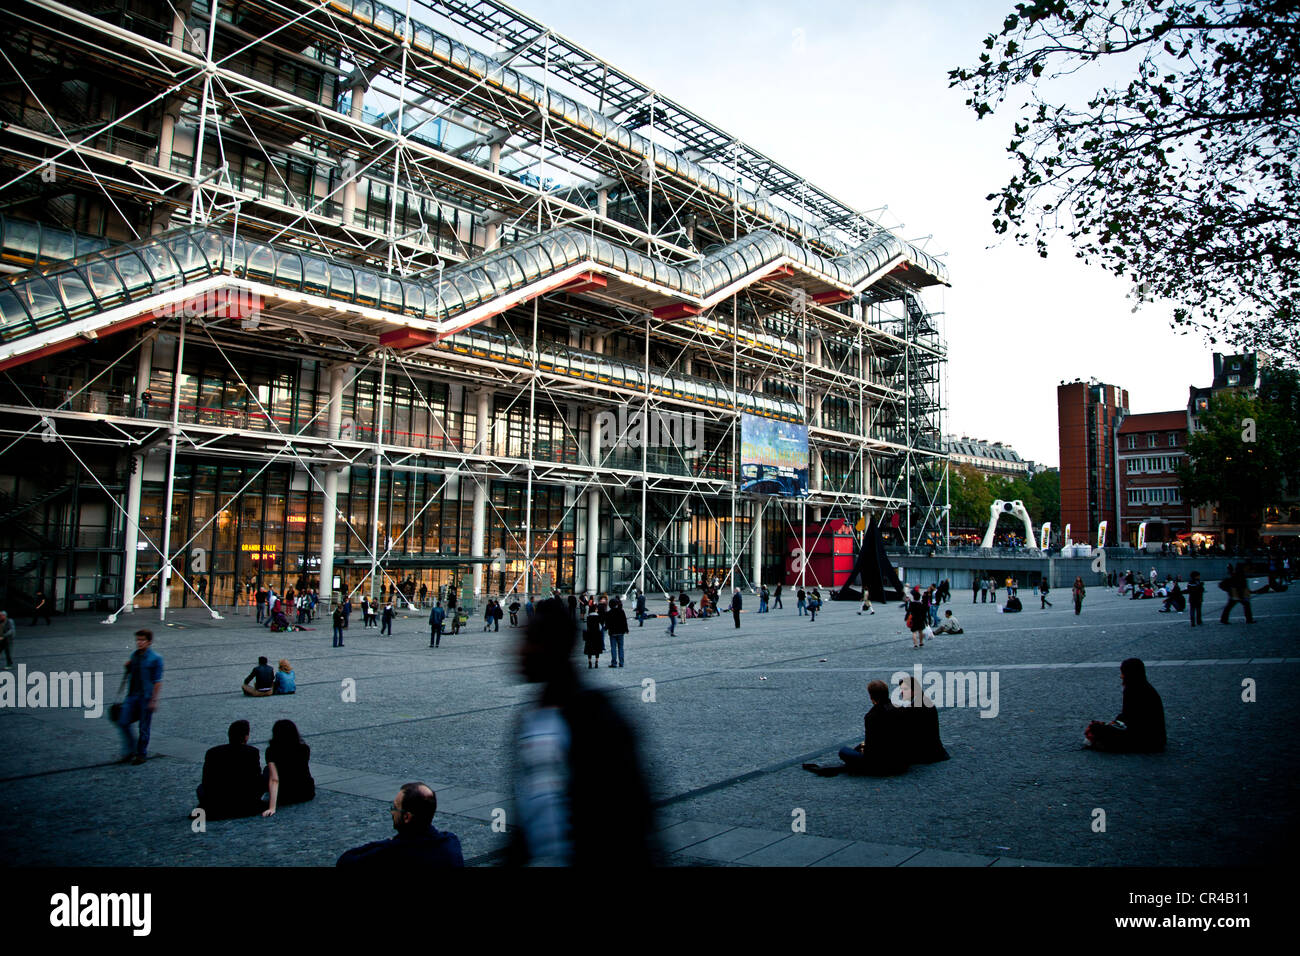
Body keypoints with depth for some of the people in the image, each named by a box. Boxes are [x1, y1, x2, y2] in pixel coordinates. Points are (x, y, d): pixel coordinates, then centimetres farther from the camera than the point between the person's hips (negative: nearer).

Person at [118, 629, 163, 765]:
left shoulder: (155, 658, -11)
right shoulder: (134, 656, 7)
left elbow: (158, 681, -12)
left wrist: (154, 700, -15)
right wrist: (128, 667, -2)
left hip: (146, 698, -6)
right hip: (132, 696, 6)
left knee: (144, 727, 4)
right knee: (123, 722, 1)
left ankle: (142, 754, 20)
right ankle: (131, 750, 19)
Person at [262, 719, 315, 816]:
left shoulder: (272, 751, -18)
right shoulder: (305, 749, -9)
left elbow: (274, 779, -25)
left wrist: (272, 808, -27)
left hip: (285, 797, -3)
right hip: (308, 794, 3)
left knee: (267, 771, 22)